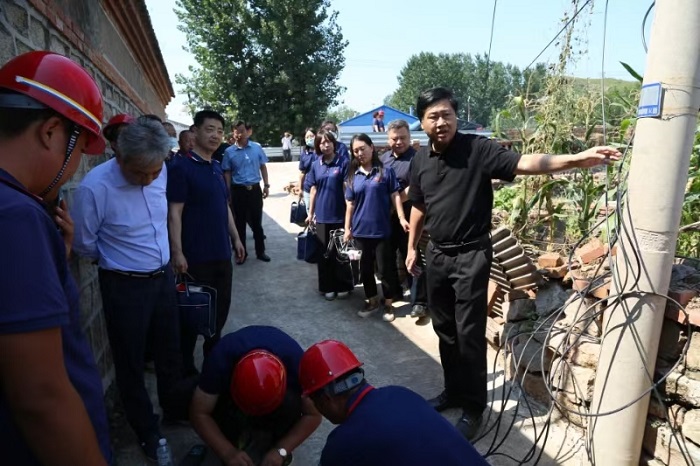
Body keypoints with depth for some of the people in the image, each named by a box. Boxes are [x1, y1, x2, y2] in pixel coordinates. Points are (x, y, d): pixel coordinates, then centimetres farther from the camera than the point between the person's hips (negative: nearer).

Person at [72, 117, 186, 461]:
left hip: (164, 276, 5)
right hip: (125, 286, -5)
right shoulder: (94, 187, -24)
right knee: (130, 363, 13)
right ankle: (147, 431, 34)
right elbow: (84, 245, -9)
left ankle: (175, 410, 44)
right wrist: (119, 261, 7)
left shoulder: (162, 173, -8)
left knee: (170, 351, 20)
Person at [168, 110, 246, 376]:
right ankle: (186, 365, 24)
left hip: (222, 253, 7)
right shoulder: (182, 167, -11)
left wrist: (235, 238, 16)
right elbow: (174, 213, -15)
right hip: (196, 255, -7)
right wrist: (177, 252, -20)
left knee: (221, 306, 16)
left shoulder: (217, 168, 12)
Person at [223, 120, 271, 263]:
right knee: (240, 222, 8)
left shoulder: (257, 147, 0)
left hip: (255, 189, 1)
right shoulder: (229, 152, -3)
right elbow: (227, 173, 1)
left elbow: (263, 167, 7)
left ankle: (260, 251, 20)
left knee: (257, 221, 9)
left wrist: (266, 185, 2)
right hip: (238, 190, -1)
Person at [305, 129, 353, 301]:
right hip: (322, 215, 4)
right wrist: (310, 213, 11)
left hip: (340, 214, -3)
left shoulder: (344, 162, -5)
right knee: (324, 252, 10)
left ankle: (343, 286, 22)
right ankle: (328, 287, 23)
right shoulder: (315, 165, 7)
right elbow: (313, 190, 11)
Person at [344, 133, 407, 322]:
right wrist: (347, 228, 6)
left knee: (385, 267, 5)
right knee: (365, 267, 13)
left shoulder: (385, 171, -3)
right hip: (361, 229, 4)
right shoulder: (353, 175, 6)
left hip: (382, 228, -3)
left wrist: (401, 218, -13)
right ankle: (372, 301, 30)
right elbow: (350, 204, 8)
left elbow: (395, 196, -2)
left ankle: (388, 303, 22)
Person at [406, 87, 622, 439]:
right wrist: (412, 247, 17)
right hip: (436, 255, 6)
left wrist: (575, 159, -37)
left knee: (469, 334, 0)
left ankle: (473, 408, 18)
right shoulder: (420, 160, 4)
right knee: (445, 330, 16)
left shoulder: (477, 149, -11)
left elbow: (523, 163, -24)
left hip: (471, 255, -5)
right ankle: (453, 391, 35)